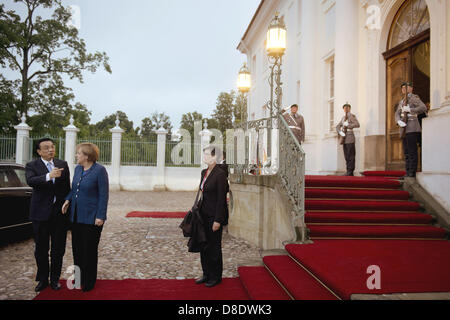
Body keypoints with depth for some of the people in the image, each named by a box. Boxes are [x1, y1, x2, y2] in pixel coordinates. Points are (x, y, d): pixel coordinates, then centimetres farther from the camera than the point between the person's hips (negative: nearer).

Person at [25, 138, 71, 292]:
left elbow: (67, 187, 10)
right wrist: (49, 176, -37)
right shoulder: (31, 166, -1)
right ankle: (43, 279, 25)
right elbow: (30, 181, -22)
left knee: (58, 249, 10)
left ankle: (55, 279, 24)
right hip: (41, 213, -2)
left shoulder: (63, 164, 7)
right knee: (41, 249, 10)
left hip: (60, 212, 2)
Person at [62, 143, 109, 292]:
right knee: (77, 248, 13)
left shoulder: (99, 170, -13)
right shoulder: (78, 168, 9)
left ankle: (89, 282, 18)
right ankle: (78, 279, 28)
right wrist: (68, 199, 1)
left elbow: (104, 195, -14)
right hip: (76, 216, 7)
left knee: (89, 250, 4)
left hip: (91, 217, -7)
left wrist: (100, 216, -17)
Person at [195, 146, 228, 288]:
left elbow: (221, 199, -18)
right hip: (204, 214, 8)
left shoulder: (220, 174, -16)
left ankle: (216, 277, 21)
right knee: (204, 245, 15)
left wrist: (217, 220, -18)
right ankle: (206, 274, 30)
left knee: (214, 247, 4)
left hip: (214, 216, -8)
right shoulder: (204, 172, 9)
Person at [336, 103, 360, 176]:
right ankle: (348, 171, 11)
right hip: (344, 138, 7)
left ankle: (351, 171, -5)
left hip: (350, 137, -7)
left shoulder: (352, 116, -4)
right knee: (346, 155, 7)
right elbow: (337, 127, 15)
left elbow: (357, 125, -20)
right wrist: (340, 132, -5)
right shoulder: (343, 117, 18)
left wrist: (347, 125, -18)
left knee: (350, 155, -6)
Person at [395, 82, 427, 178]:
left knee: (412, 151, -10)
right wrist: (399, 122, -8)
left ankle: (412, 173, -9)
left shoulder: (414, 98, -1)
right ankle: (407, 173, 10)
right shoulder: (401, 101, 22)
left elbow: (423, 108, -16)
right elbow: (397, 114, 12)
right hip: (404, 129, 8)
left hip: (412, 129, -8)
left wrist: (409, 110, -20)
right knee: (406, 152, 7)